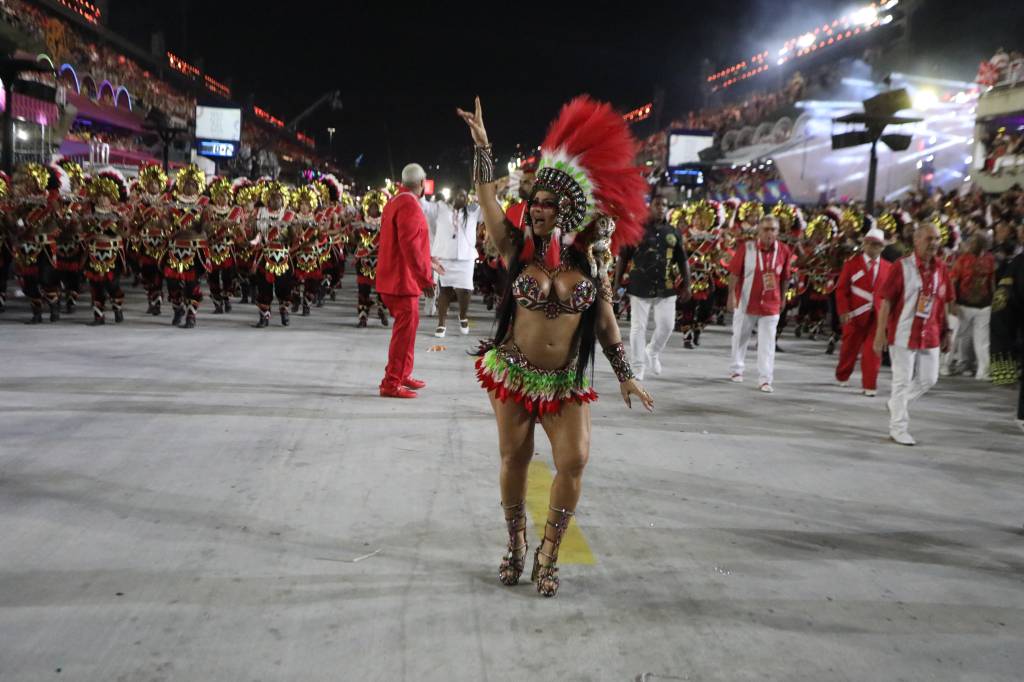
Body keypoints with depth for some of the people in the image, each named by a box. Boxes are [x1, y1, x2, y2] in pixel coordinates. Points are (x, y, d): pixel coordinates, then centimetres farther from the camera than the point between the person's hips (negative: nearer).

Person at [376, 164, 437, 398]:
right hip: (403, 280, -10)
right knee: (405, 329, -5)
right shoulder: (409, 206, -17)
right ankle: (391, 384, -1)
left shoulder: (394, 202, 15)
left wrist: (426, 262, 31)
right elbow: (410, 245, -24)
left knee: (406, 327, 19)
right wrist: (425, 277, -23)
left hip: (392, 277, 10)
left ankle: (403, 375, 29)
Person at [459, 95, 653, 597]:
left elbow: (605, 319, 4)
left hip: (566, 381, 1)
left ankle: (548, 553, 11)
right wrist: (481, 143, -17)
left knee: (574, 462, -8)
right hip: (512, 371, -1)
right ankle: (516, 544, 29)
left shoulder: (591, 257, -2)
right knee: (514, 459, 7)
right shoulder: (517, 249, -4)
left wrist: (625, 375, 5)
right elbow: (487, 199, -11)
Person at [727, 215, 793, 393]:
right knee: (740, 337, 15)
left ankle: (765, 379, 3)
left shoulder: (784, 251, -5)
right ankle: (737, 370, 35)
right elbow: (734, 273, -10)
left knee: (767, 343, -2)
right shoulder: (746, 247, -12)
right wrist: (731, 295, -16)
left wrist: (782, 299, 12)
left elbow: (784, 277, 6)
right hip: (746, 302, -1)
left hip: (770, 305, 1)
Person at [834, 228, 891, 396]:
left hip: (878, 316, 1)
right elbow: (842, 289, -2)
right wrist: (844, 311, -12)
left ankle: (870, 385, 3)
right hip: (855, 314, -1)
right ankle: (842, 376, 34)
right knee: (850, 347, 12)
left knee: (873, 350, -4)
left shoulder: (888, 267, 5)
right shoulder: (852, 263, 0)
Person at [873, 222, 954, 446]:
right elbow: (886, 300, -9)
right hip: (904, 333, -5)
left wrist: (945, 331, 12)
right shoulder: (902, 266, -9)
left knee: (929, 378, 9)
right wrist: (880, 332, -13)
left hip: (930, 334, 5)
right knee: (903, 381, 1)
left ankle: (897, 404, 34)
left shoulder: (940, 267, 6)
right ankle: (898, 429, 12)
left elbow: (943, 302, 12)